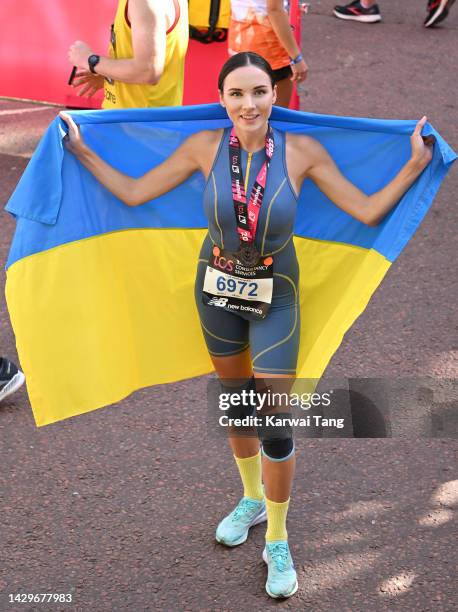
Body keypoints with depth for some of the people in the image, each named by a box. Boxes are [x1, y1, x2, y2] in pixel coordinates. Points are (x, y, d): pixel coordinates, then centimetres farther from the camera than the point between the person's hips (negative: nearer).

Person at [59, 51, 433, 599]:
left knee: (275, 421, -1)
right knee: (236, 402, 20)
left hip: (274, 296, -2)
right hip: (217, 288, 2)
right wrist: (81, 151, -7)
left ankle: (277, 542, 18)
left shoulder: (301, 152, -17)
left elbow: (368, 211, -13)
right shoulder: (205, 147, -13)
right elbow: (132, 193, -5)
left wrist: (415, 165, -19)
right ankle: (252, 499, 46)